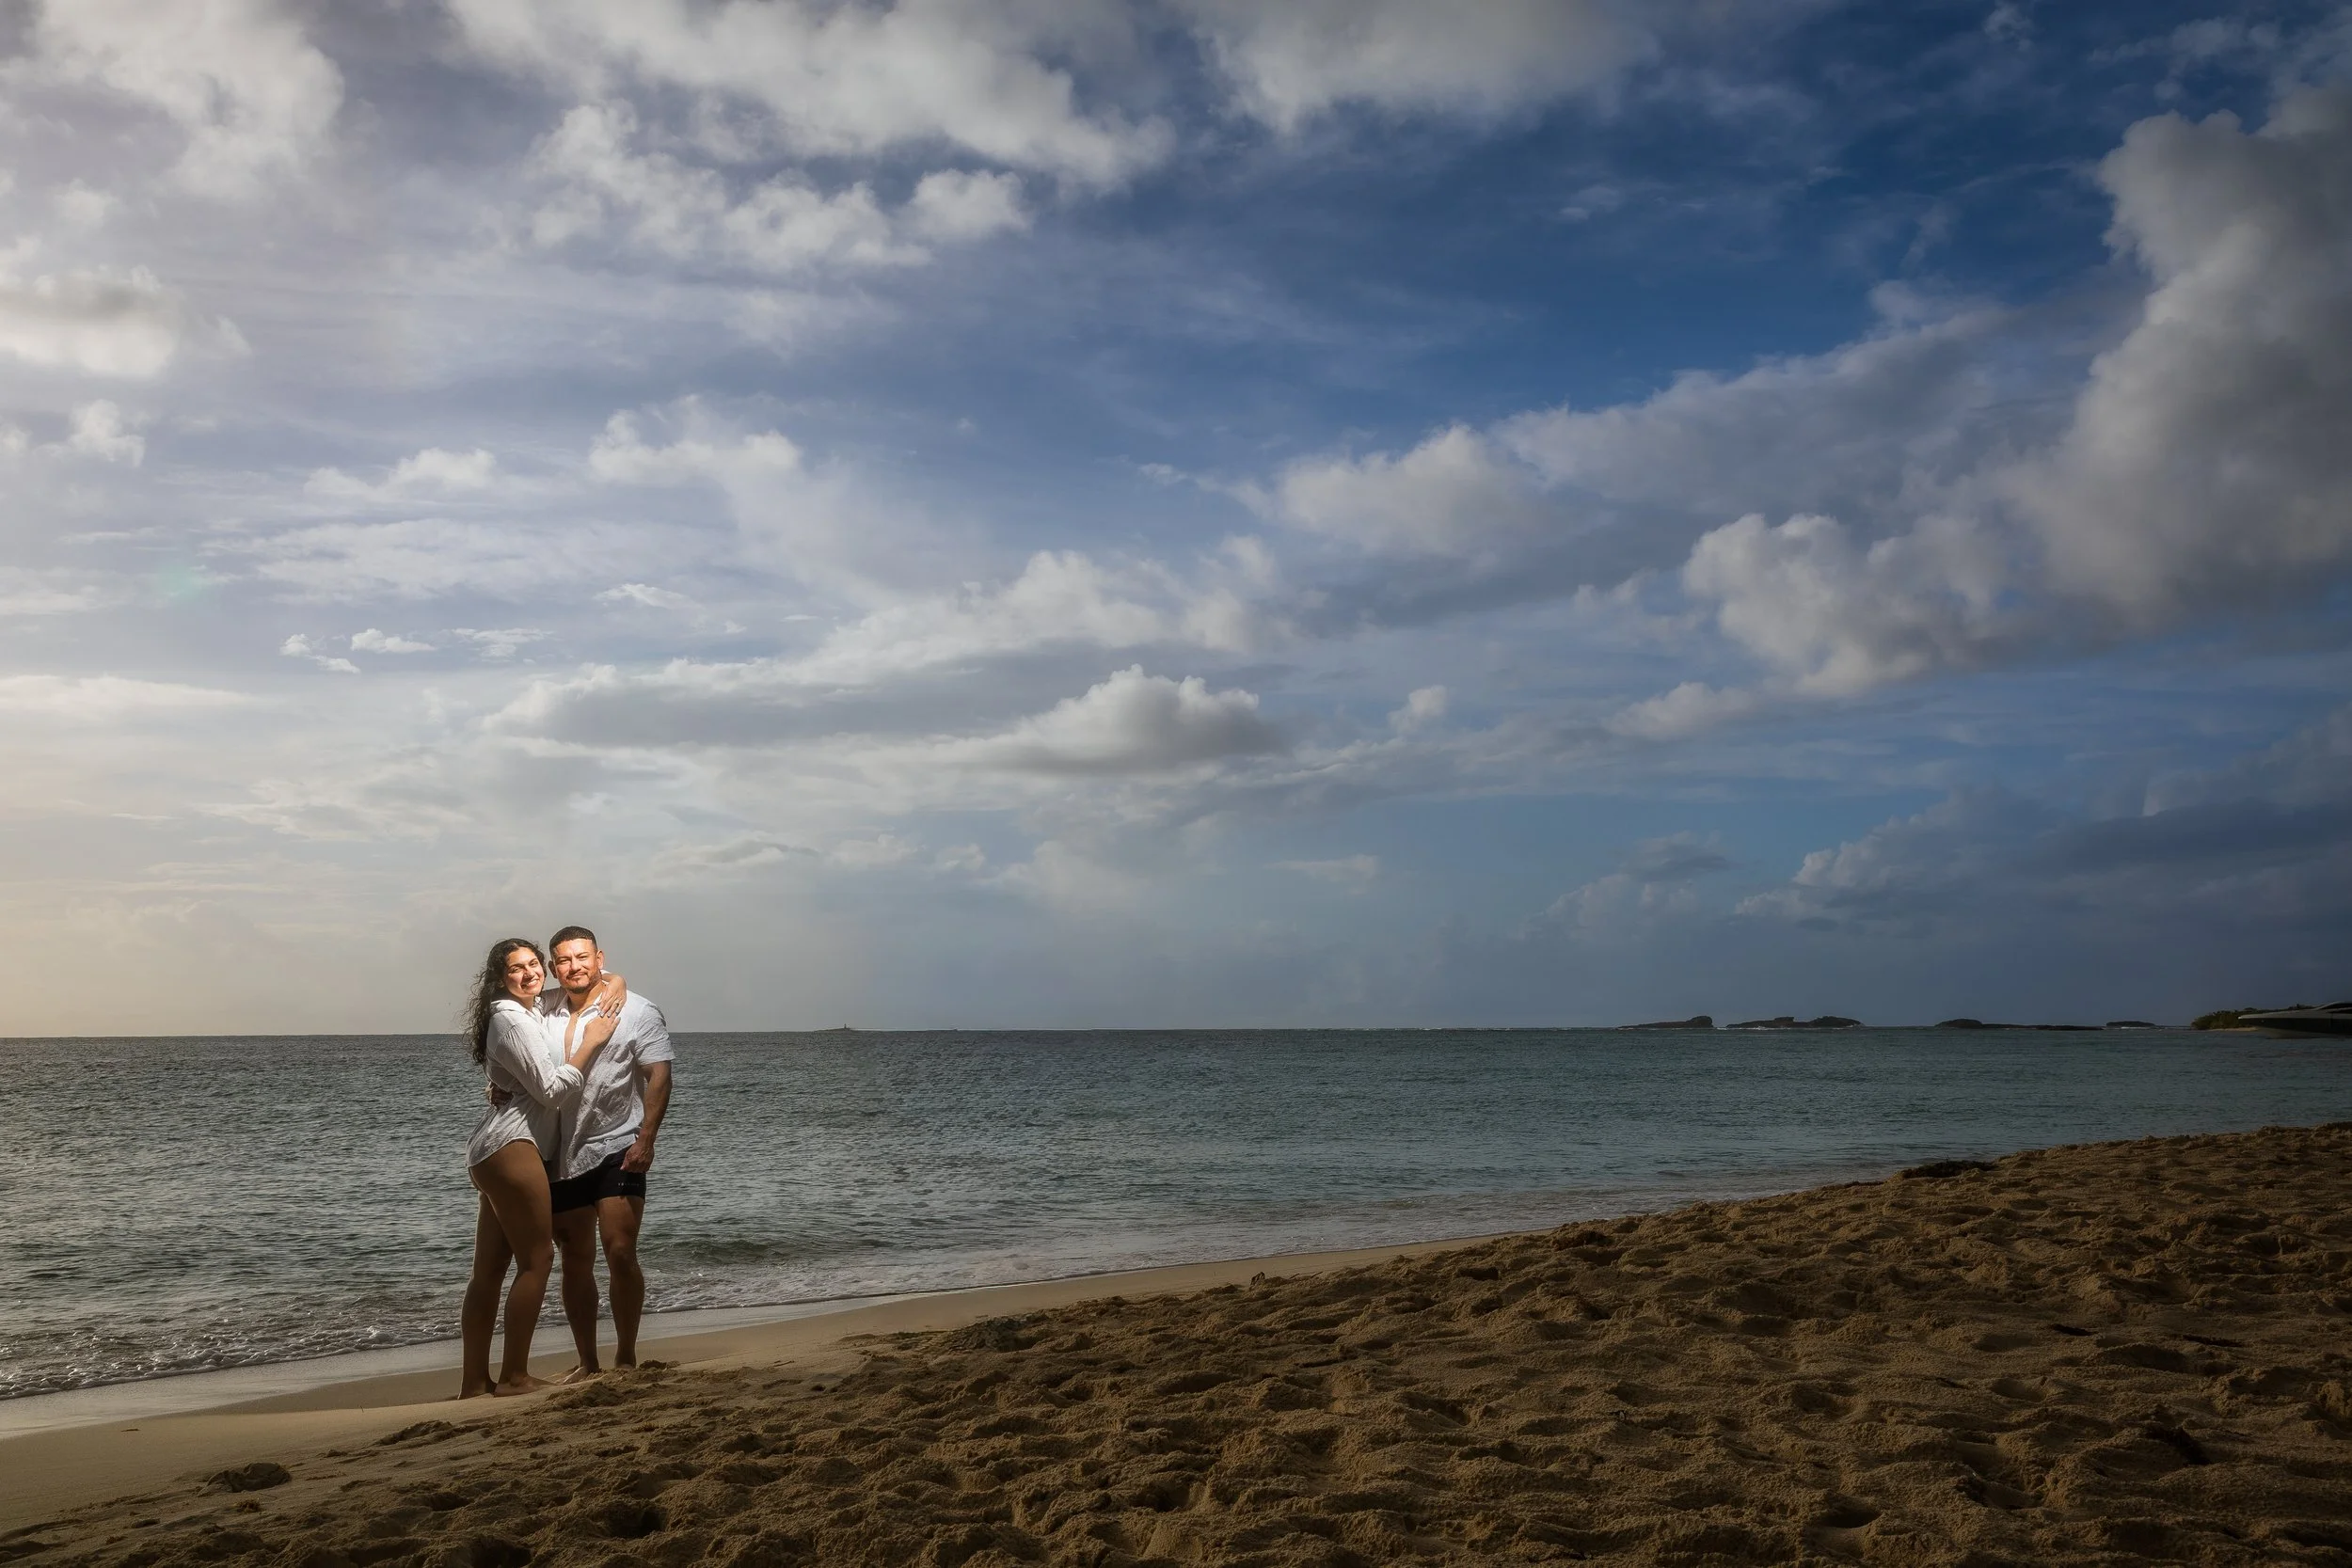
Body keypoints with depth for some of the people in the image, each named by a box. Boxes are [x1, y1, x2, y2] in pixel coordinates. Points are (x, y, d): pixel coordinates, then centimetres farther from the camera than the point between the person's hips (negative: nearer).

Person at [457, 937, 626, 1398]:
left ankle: (474, 1381, 10)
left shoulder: (533, 1015, 20)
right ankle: (514, 1376, -4)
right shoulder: (510, 1019, -10)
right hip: (511, 1146, -10)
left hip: (491, 1152, 10)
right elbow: (553, 1091, -14)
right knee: (536, 1259, -6)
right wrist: (591, 1042, -8)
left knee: (489, 1269, 8)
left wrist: (610, 984, 7)